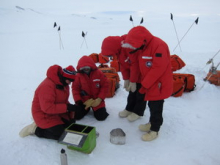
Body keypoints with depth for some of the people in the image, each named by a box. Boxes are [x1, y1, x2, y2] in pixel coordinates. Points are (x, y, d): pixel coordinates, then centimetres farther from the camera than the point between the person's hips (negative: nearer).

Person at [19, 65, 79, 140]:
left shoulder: (64, 84, 0)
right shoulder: (47, 86, -29)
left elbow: (64, 101, 6)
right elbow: (47, 108, -33)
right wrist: (67, 107, -33)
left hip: (57, 113, 9)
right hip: (44, 115, -9)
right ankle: (36, 129, 2)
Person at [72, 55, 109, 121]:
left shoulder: (99, 73, -10)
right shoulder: (78, 76, -8)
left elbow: (105, 86, -7)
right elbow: (75, 88, -3)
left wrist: (100, 98, -13)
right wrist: (78, 101, -14)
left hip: (96, 101, -1)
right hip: (83, 101, 1)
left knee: (101, 117, -8)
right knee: (76, 116, -5)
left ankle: (96, 109, 26)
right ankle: (86, 109, 27)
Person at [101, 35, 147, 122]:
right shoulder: (118, 48, -6)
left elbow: (136, 64, -32)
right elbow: (123, 65, 0)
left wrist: (133, 81, -23)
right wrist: (126, 79, -5)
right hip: (132, 71, 8)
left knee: (140, 92, 1)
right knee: (132, 91, 14)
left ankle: (138, 112, 16)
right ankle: (130, 108, 27)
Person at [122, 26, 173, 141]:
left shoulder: (158, 45, -23)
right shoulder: (143, 47, 8)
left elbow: (159, 68, -27)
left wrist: (145, 84, -20)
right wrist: (144, 84, 10)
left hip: (159, 85, -8)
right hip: (150, 84, 9)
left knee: (156, 108, 3)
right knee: (152, 105, 20)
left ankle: (154, 130, 18)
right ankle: (152, 123, 37)